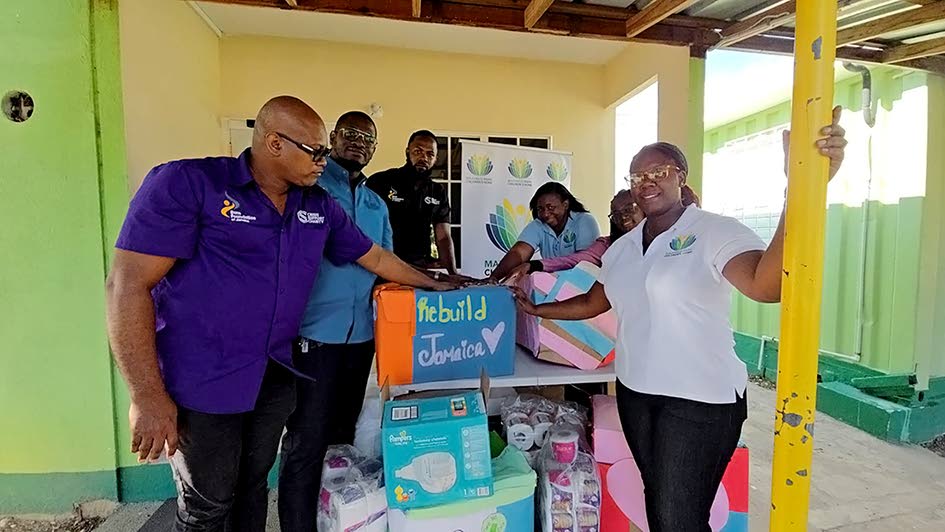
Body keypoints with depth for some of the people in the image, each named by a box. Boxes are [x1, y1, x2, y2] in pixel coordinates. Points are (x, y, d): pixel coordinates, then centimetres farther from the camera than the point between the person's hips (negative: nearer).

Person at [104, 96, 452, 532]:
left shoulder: (319, 206, 4)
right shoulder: (186, 183, -13)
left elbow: (374, 257, 14)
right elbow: (128, 284, -16)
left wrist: (434, 286, 17)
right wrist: (147, 395, -18)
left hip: (277, 376, 5)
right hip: (202, 381, -5)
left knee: (253, 485, 20)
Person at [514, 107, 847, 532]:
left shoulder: (715, 232, -13)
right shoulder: (623, 247, 8)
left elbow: (765, 284, -33)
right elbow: (593, 303, 18)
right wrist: (537, 310, 19)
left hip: (700, 400, -6)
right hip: (635, 393, 7)